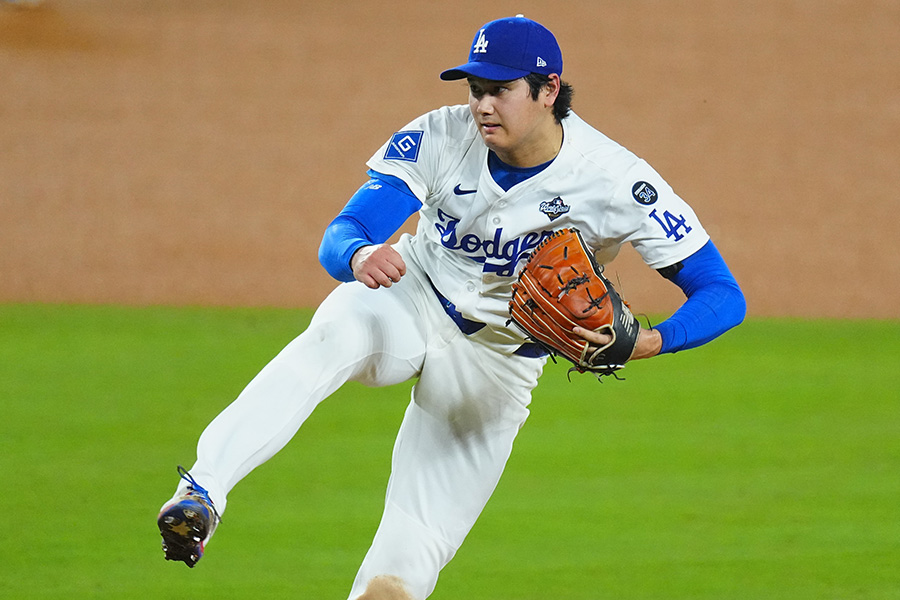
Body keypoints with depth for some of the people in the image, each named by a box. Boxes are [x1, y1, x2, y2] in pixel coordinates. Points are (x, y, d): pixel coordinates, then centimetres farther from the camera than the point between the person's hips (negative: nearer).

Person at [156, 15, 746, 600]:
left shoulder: (617, 182, -22)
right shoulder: (438, 139, -17)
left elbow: (724, 296, -22)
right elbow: (338, 237, -24)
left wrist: (647, 343, -42)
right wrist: (359, 255, -49)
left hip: (500, 364, 0)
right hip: (409, 302, 0)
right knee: (336, 335, -38)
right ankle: (203, 490, -48)